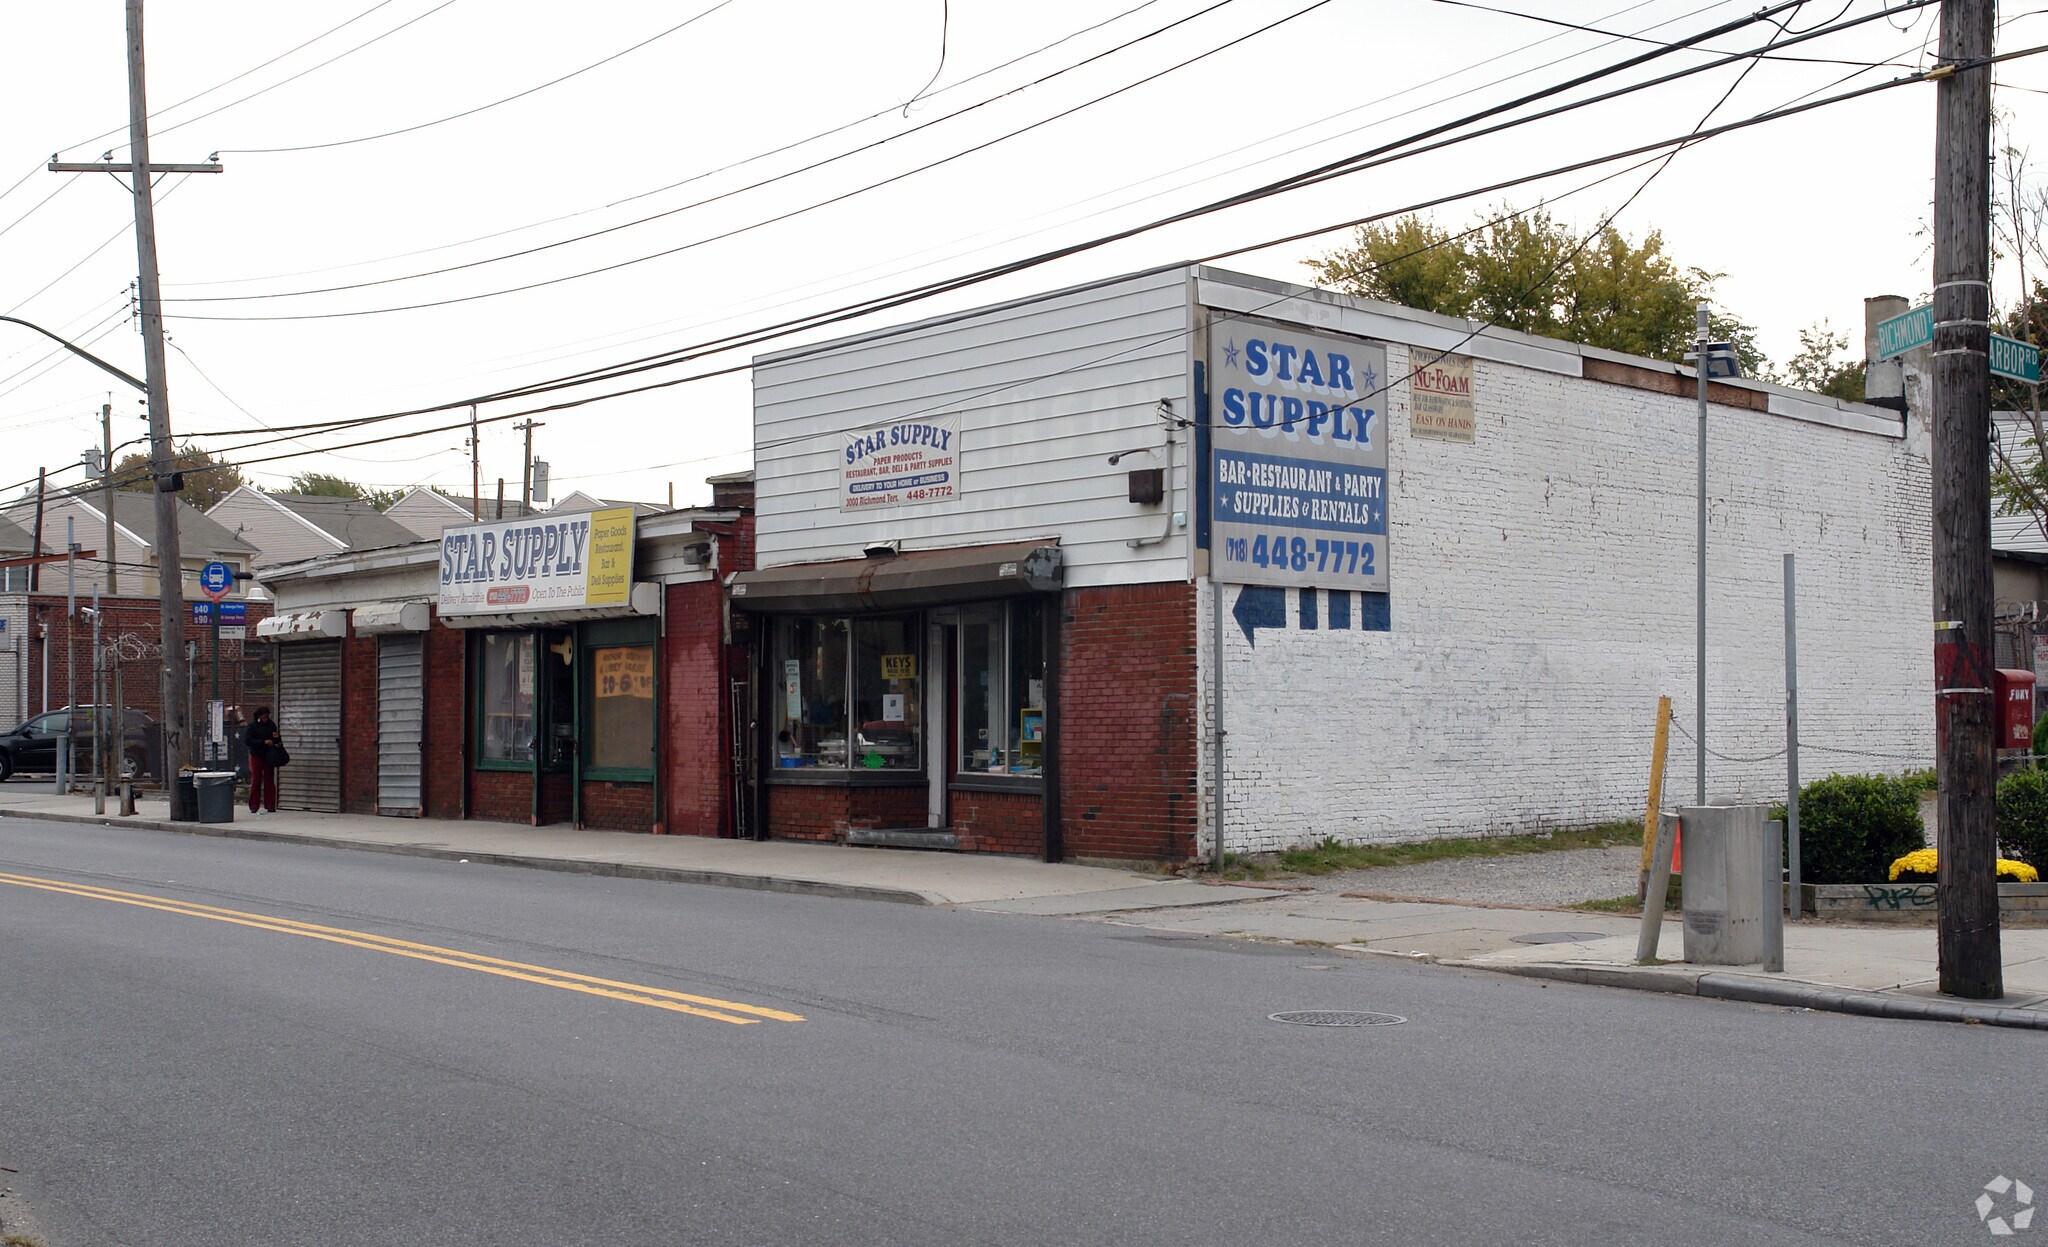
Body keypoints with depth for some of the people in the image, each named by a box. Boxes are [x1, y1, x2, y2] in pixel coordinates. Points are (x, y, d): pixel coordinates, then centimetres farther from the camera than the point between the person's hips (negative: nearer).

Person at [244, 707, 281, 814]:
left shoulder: (271, 724, 5)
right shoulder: (252, 725, -5)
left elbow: (276, 741, 15)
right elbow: (247, 741, -14)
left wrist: (277, 738, -10)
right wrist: (263, 742, -21)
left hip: (269, 756, 3)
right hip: (256, 756, -3)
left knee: (269, 780, 1)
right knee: (256, 780, -1)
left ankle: (269, 805, 5)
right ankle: (254, 806, 4)